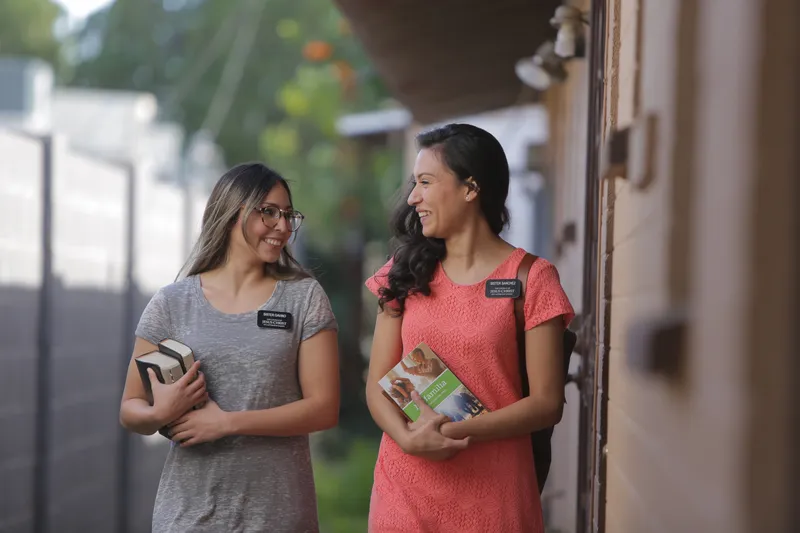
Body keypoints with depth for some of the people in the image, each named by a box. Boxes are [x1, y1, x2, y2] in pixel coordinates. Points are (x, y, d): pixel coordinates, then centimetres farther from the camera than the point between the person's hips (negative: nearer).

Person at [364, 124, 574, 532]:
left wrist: (454, 432, -18)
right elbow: (377, 386, 4)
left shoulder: (531, 279, -5)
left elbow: (547, 403, -8)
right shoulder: (405, 274, 7)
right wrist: (408, 438, -16)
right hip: (405, 489, 3)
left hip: (492, 497, -3)